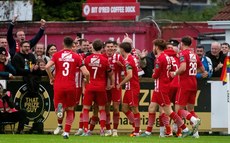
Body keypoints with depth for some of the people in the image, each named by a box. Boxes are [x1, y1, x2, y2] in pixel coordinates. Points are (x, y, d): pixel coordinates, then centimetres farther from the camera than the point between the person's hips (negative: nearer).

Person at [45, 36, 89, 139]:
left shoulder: (57, 55, 3)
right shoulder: (76, 57, 2)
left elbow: (47, 67, -12)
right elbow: (86, 73, -6)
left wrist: (51, 78, 5)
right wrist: (87, 81, 16)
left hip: (58, 86, 0)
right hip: (71, 86, 0)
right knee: (70, 110, 17)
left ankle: (59, 107, -23)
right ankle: (66, 132, 7)